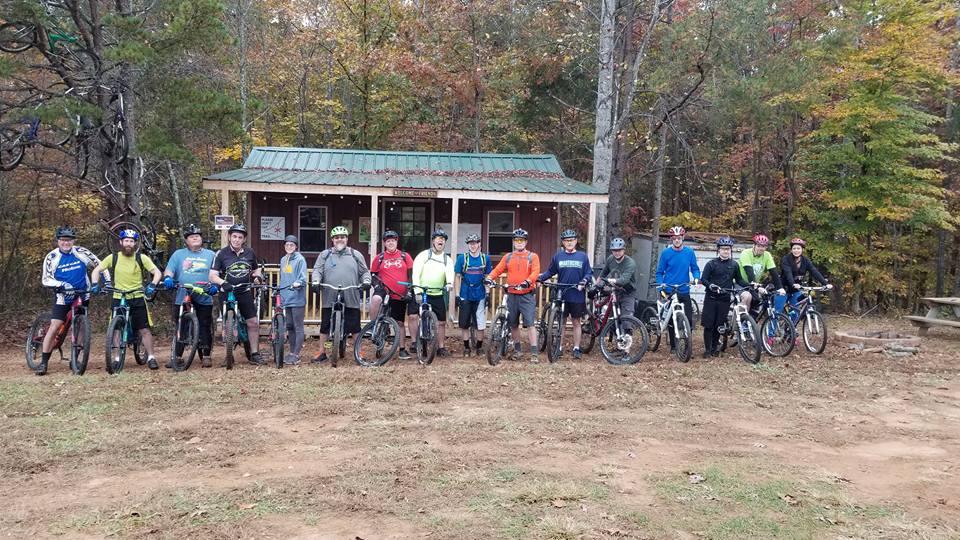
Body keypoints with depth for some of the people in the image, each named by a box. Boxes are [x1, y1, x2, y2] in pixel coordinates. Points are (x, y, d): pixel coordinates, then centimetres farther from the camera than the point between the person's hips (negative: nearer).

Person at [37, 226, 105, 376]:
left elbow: (99, 266, 4)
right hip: (63, 297, -2)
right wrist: (61, 285, -29)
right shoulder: (52, 257, -8)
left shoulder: (82, 252, -5)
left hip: (82, 296, 2)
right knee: (54, 328, -9)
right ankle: (43, 362, -4)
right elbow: (46, 279, -12)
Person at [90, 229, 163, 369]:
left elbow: (157, 272, -5)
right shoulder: (113, 258, 0)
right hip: (118, 299, 1)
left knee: (144, 330, -3)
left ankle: (151, 358, 3)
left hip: (137, 298, -1)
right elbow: (97, 270, 5)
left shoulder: (141, 258, -4)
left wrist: (152, 285, -23)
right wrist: (95, 284, -13)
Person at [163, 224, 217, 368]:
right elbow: (169, 269, 2)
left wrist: (214, 285, -11)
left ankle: (205, 356, 6)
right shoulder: (178, 254, 12)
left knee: (204, 328, 0)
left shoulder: (210, 255, 12)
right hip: (182, 298, 1)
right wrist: (167, 278, -20)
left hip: (204, 298, 0)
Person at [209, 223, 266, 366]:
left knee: (253, 323, -4)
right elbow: (212, 276, -10)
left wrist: (258, 276, -4)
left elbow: (256, 269, 19)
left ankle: (254, 354, 5)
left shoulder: (249, 253, 5)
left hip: (245, 292, 2)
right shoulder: (221, 254, -5)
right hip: (227, 293, -2)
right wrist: (223, 283, -29)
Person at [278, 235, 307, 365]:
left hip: (297, 299, -7)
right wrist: (279, 289, 21)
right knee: (289, 327, 13)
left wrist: (298, 283, -32)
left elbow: (303, 277, -14)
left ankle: (296, 355, 1)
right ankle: (292, 351, 22)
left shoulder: (300, 259, -7)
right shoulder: (283, 260, 14)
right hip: (286, 298, 7)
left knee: (298, 327, -2)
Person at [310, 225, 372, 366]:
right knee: (325, 327, 6)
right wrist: (315, 282, -15)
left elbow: (364, 271, 10)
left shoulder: (355, 255, 11)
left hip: (351, 300, -1)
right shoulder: (325, 255, 11)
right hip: (329, 299, 1)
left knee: (355, 327, 1)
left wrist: (366, 281, -9)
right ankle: (322, 353, 18)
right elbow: (317, 270, 4)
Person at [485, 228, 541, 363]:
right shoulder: (508, 257, 12)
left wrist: (528, 281, -29)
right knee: (513, 324, 11)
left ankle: (534, 353, -9)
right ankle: (517, 349, 26)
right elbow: (498, 269, 4)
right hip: (512, 295, 4)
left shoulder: (532, 256, 3)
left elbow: (535, 272, -11)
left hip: (527, 295, -4)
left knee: (530, 323, -10)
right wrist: (490, 278, -16)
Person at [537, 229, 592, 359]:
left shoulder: (583, 256, 3)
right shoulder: (558, 256, 4)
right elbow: (550, 271, 7)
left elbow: (589, 273, 5)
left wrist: (584, 281, -14)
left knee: (576, 322, 7)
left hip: (577, 296, 0)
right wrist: (539, 278, -7)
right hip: (561, 295, 1)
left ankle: (576, 348, 14)